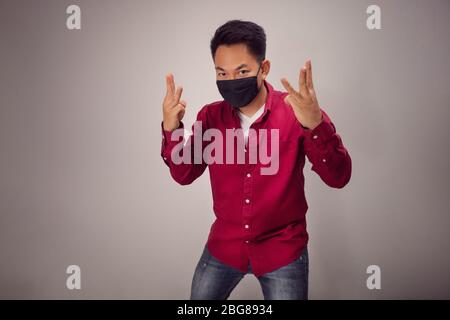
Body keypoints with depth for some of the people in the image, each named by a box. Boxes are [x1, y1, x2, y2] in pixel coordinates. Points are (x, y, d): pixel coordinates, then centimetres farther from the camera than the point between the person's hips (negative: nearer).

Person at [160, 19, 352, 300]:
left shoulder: (295, 113, -16)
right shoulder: (210, 116, -6)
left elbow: (338, 178, -21)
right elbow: (184, 174, -2)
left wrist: (316, 124, -38)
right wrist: (172, 129, -20)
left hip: (283, 251, -3)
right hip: (224, 246, 4)